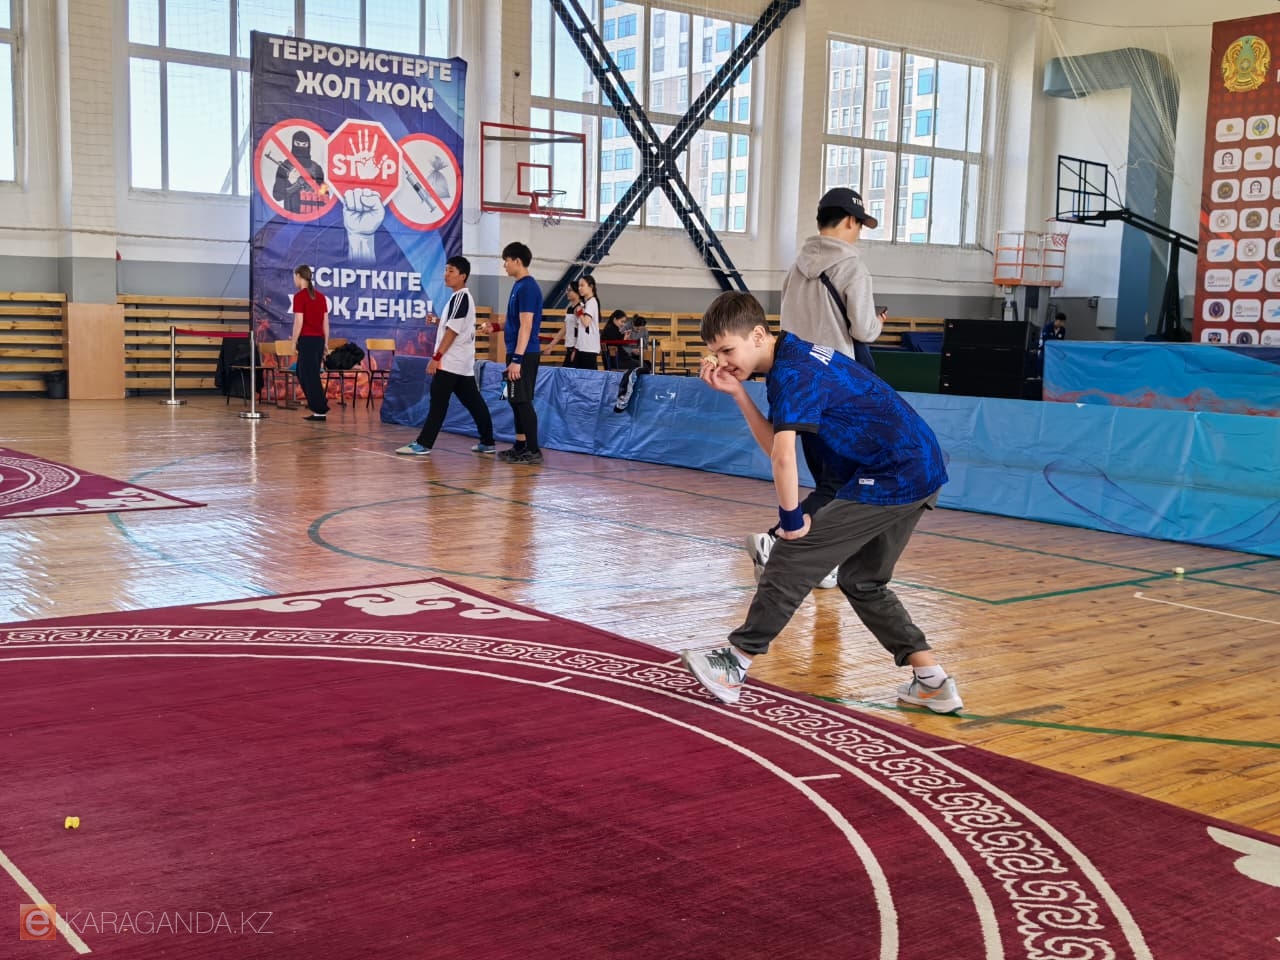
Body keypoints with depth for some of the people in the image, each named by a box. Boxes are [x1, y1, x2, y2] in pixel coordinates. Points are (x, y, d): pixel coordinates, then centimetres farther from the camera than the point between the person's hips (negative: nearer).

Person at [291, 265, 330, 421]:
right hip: (319, 339, 7)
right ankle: (319, 402, 21)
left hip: (307, 339, -7)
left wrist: (293, 342, -5)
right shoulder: (320, 296, 11)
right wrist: (326, 343, 17)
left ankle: (320, 411, -1)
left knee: (310, 375, -1)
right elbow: (325, 322, 12)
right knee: (303, 373, 20)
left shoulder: (299, 296, -10)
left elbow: (299, 322, -14)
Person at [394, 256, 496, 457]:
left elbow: (452, 331, -18)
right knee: (474, 402, 11)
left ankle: (423, 444, -9)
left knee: (438, 402, -9)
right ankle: (487, 442, 14)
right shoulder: (464, 297, 18)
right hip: (463, 363, 10)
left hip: (450, 362, -10)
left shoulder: (460, 297, -12)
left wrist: (436, 357, -19)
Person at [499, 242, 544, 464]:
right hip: (517, 353, 10)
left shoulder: (527, 287, -15)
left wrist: (516, 359, -22)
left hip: (524, 354, -10)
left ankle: (533, 451, -3)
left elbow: (526, 326, -20)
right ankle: (521, 446, 19)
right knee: (516, 401, 13)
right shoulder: (519, 285, 14)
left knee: (523, 402, -7)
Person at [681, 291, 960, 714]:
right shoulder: (795, 356, 14)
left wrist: (792, 519, -18)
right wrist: (737, 392, 4)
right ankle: (932, 681, 19)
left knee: (794, 556, -6)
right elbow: (775, 447, 12)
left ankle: (735, 664, 1)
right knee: (862, 581, 20)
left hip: (891, 479, -10)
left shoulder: (792, 373, -17)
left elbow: (783, 456, -30)